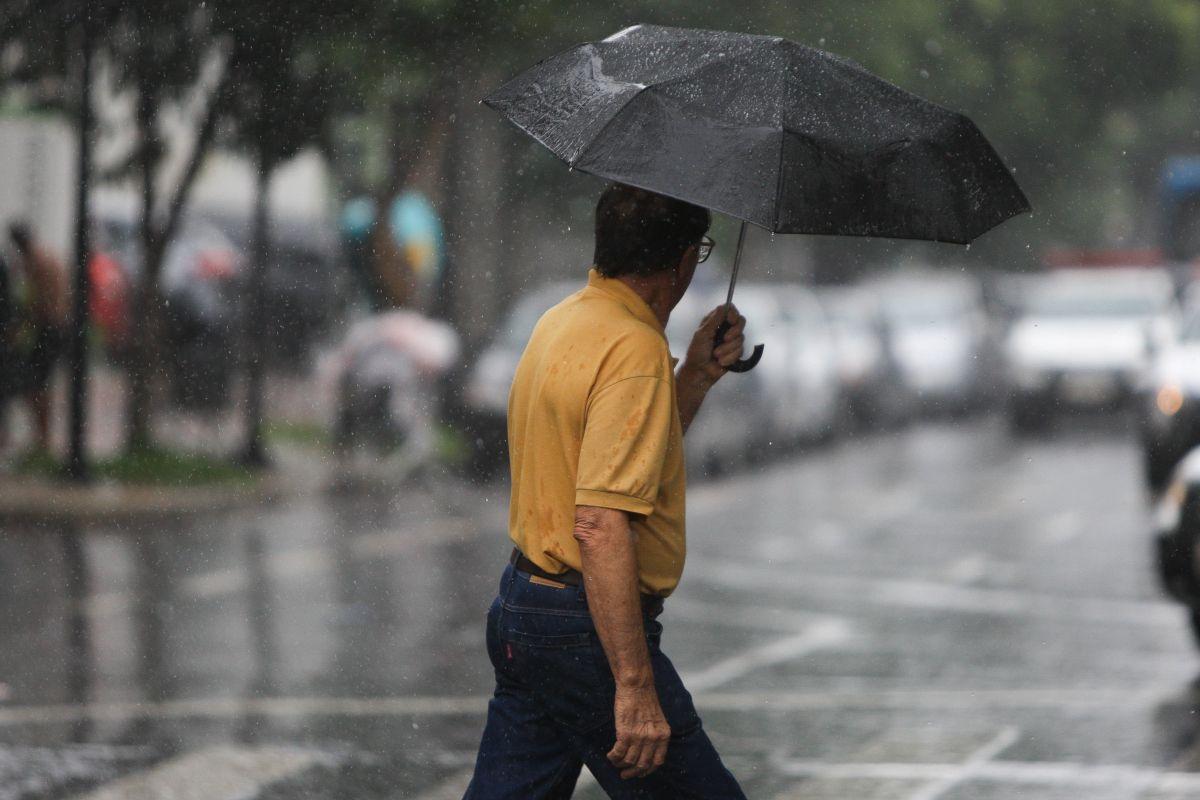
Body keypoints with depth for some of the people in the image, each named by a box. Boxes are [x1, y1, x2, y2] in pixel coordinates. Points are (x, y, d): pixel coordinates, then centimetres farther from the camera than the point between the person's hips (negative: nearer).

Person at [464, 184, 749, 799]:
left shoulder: (562, 322, 10)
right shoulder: (634, 350, -20)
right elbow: (602, 527, -27)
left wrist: (697, 375, 15)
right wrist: (634, 686, -28)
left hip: (520, 608, 10)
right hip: (588, 629, -10)